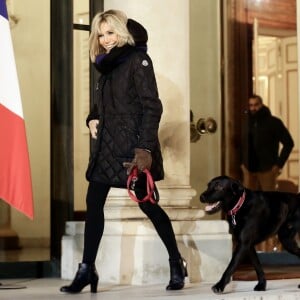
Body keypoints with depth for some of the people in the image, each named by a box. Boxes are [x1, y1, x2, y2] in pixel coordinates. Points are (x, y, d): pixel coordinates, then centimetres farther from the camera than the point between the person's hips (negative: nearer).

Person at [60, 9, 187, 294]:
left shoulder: (138, 60, -7)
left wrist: (146, 147, -22)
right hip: (106, 145, 8)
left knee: (147, 203, -1)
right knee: (93, 203, 3)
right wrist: (92, 119, 3)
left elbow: (152, 107, -14)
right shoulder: (106, 64, 15)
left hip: (132, 146, -8)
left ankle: (176, 263, 14)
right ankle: (86, 269, 8)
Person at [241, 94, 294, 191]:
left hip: (267, 169, -4)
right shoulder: (246, 122, 7)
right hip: (249, 169, 4)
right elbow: (241, 143, 19)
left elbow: (288, 143, -6)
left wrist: (279, 164, -10)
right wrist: (242, 162, 9)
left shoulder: (273, 122, -7)